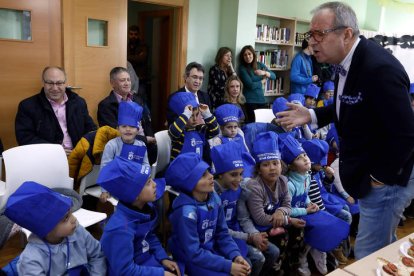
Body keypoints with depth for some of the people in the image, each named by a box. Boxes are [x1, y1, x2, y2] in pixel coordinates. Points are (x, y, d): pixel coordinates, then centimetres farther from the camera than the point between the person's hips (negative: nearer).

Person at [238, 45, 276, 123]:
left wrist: (264, 72, -15)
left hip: (262, 99, 4)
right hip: (250, 101, -4)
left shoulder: (260, 65, 9)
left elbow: (274, 76, 3)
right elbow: (251, 85, -14)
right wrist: (263, 81, 0)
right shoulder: (242, 68, -5)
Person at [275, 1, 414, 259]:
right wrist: (311, 115, 4)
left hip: (385, 179, -9)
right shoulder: (348, 61, 1)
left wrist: (380, 177, -17)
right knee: (382, 247, 26)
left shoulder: (380, 68, -29)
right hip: (368, 173, 9)